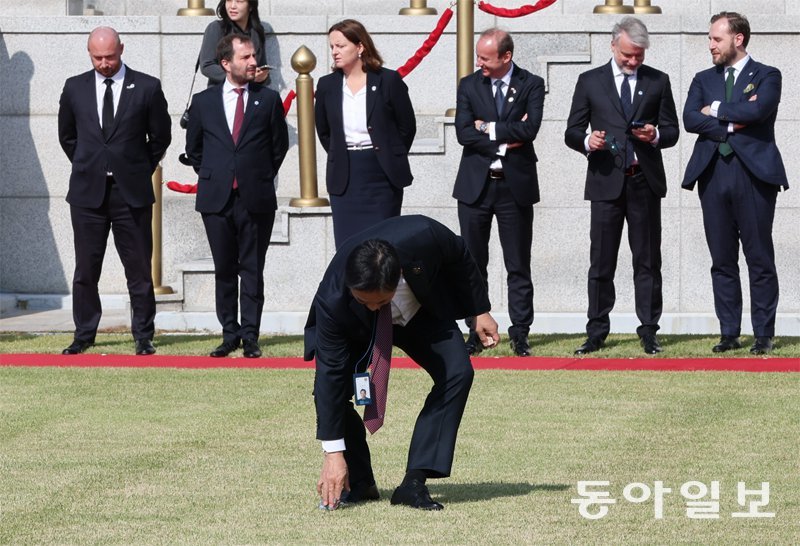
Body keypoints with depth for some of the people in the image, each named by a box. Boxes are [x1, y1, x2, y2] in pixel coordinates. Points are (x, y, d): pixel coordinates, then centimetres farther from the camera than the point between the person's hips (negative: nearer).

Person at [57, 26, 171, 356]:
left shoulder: (146, 88, -1)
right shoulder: (75, 88, 6)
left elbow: (160, 136, 8)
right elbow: (67, 135, 18)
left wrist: (141, 171, 7)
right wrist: (88, 168, 13)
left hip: (131, 192, -2)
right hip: (88, 192, 2)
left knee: (139, 269, 1)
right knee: (85, 270, 5)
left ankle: (143, 337, 8)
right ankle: (84, 335, 14)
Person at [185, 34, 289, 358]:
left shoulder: (268, 100, 4)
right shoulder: (204, 102, 6)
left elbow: (280, 145, 11)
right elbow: (193, 148, 17)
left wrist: (262, 178, 7)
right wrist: (210, 177, 10)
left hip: (256, 198, -1)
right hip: (217, 198, 1)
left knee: (252, 270, 1)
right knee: (224, 270, 6)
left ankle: (250, 337, 5)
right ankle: (229, 334, 14)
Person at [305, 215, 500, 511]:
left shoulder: (423, 236, -41)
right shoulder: (332, 300, -40)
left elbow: (459, 256, -15)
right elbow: (332, 373, -34)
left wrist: (480, 310, -4)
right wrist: (333, 453, -33)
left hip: (423, 312, 2)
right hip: (358, 329, -2)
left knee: (457, 373, -21)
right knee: (328, 386, -24)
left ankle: (414, 482, -19)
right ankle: (358, 482, -3)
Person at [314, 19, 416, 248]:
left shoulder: (388, 81, -5)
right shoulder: (327, 85, 4)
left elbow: (407, 126, 2)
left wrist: (391, 159, 4)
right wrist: (340, 158, 10)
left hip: (383, 176, -3)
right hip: (344, 178, 3)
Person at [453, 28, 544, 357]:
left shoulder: (531, 86, -1)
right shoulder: (469, 85, 4)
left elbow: (529, 129, -16)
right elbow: (463, 132, -7)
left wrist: (489, 128, -11)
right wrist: (505, 140, -13)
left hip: (515, 185, -2)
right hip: (475, 185, 2)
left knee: (518, 267, 2)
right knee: (474, 265, 5)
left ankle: (520, 334, 6)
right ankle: (476, 332, 11)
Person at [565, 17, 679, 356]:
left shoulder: (658, 82, 9)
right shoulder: (590, 82, 7)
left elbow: (671, 131, 10)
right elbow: (572, 132, 7)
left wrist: (656, 136, -12)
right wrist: (587, 141, -15)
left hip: (645, 181, 1)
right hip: (606, 181, 0)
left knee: (647, 260, 2)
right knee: (601, 261, 0)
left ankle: (649, 331, 6)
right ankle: (596, 333, 5)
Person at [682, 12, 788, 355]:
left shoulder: (767, 76, 4)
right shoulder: (704, 80, 16)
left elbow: (758, 110, -15)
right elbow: (690, 119, 0)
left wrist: (716, 110, -5)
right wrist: (732, 123, -10)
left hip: (754, 172, -4)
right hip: (713, 173, 4)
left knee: (760, 260, -2)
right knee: (722, 260, 5)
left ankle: (763, 335, 2)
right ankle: (729, 333, 10)